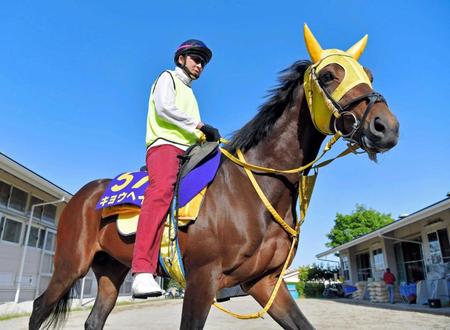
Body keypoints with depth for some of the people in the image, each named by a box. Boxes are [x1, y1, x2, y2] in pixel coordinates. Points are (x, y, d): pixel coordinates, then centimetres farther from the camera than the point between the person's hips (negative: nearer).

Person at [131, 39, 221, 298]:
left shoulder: (190, 93, 38)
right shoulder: (168, 78, 16)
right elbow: (164, 108, -6)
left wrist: (207, 137, 12)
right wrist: (200, 126, -9)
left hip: (189, 151, 8)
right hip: (165, 144, -8)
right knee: (162, 189, -35)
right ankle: (143, 272, -46)